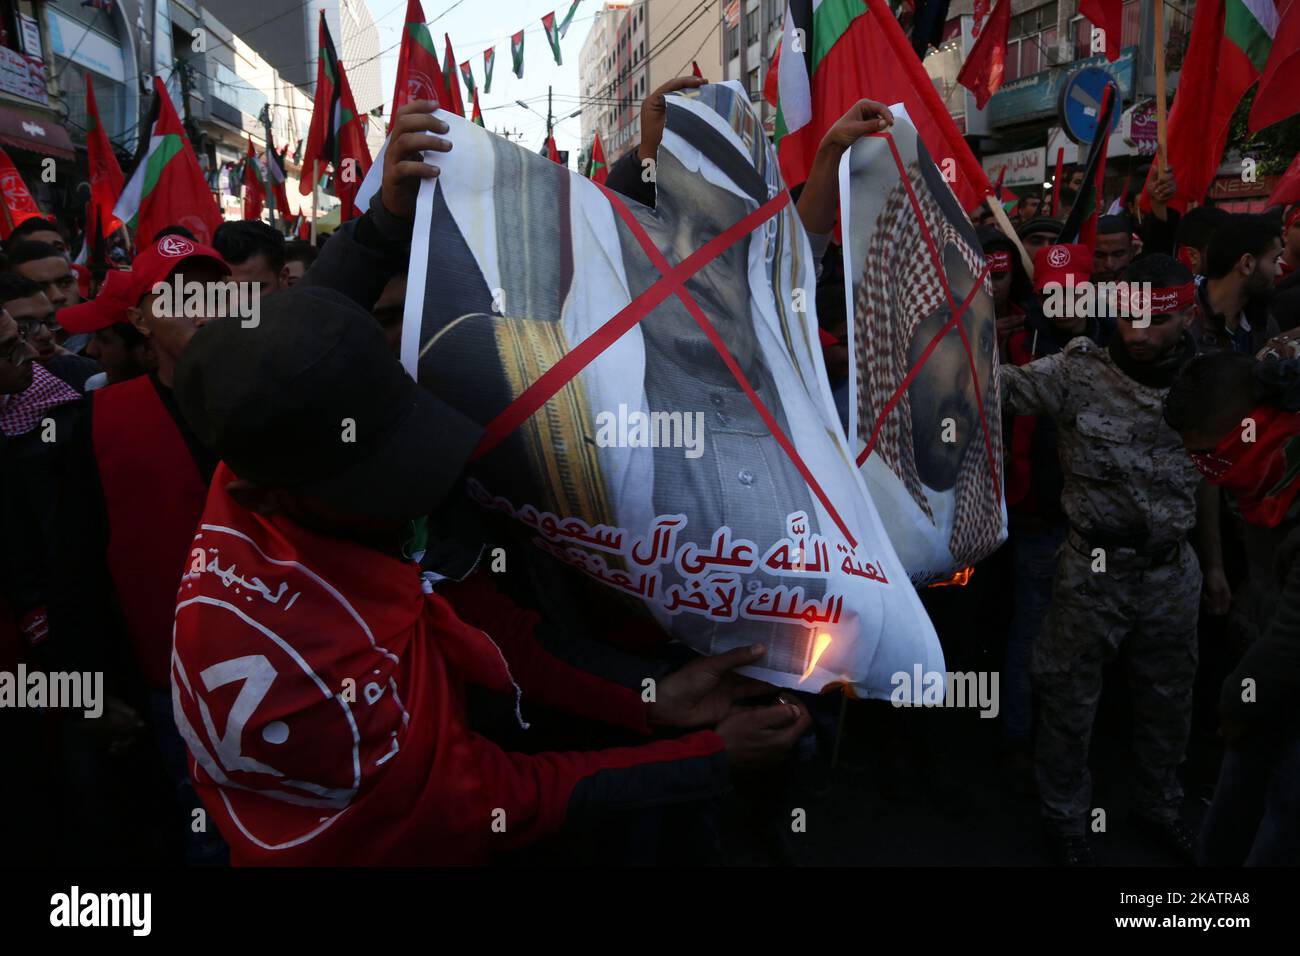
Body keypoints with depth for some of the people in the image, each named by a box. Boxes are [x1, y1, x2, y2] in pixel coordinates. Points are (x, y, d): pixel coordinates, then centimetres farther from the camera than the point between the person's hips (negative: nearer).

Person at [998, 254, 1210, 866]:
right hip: (1093, 572, -3)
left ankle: (1159, 807, 45)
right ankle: (1065, 816, 34)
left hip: (1173, 575, 4)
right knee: (1069, 700, 11)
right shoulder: (1079, 372, -12)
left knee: (1168, 699, 21)